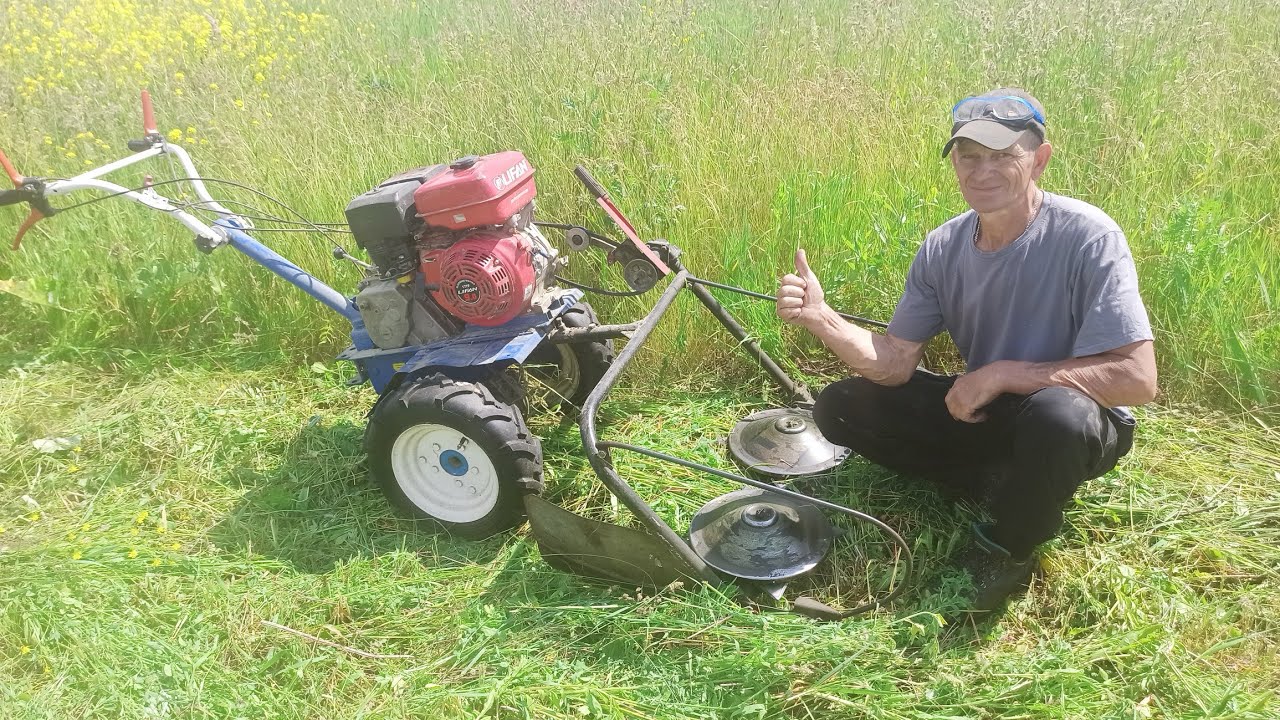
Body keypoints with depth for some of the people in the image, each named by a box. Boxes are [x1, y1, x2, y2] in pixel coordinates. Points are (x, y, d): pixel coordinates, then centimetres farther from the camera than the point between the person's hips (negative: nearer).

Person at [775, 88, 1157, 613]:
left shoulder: (1087, 236, -23)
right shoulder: (943, 247, -7)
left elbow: (1136, 378, -28)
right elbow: (894, 363, -9)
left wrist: (1000, 374, -27)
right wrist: (820, 318, -27)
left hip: (1080, 423, -5)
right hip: (983, 411, 5)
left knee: (1057, 414, -41)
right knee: (840, 407, -5)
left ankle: (1006, 550, -10)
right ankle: (993, 485, 1)